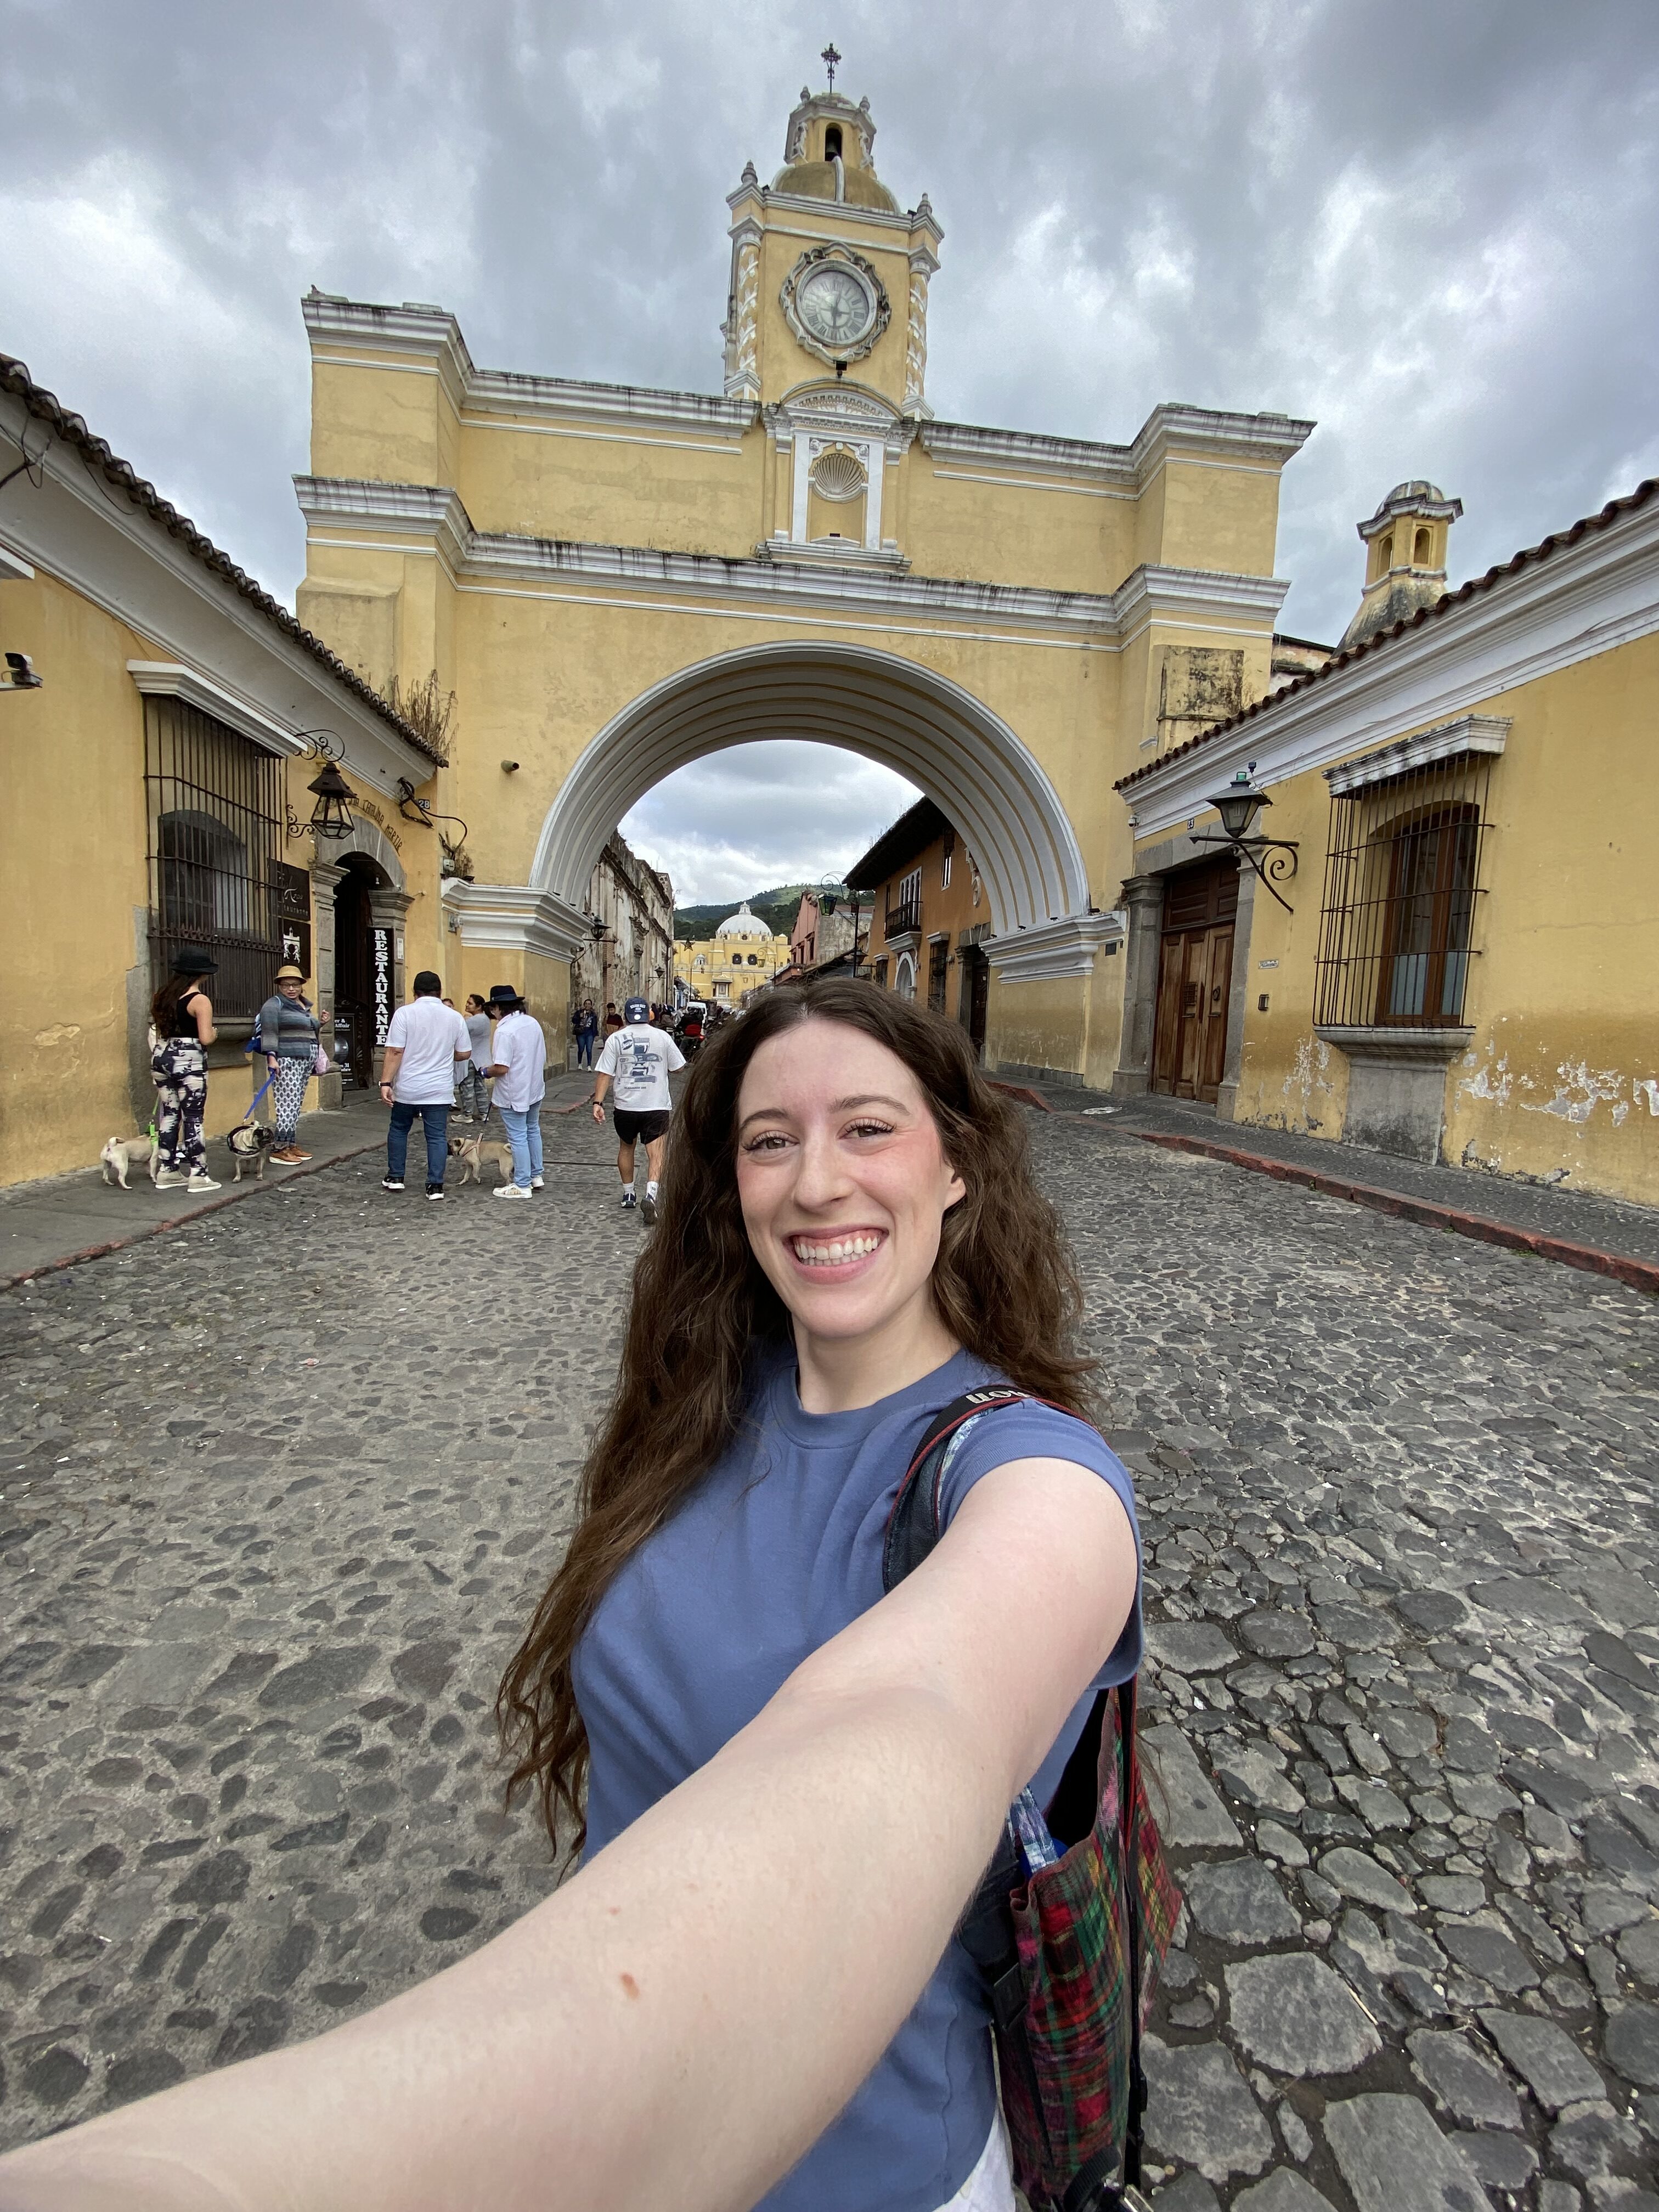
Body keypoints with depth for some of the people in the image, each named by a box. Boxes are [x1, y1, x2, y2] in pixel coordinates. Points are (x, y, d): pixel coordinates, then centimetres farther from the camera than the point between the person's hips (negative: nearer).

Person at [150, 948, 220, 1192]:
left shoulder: (163, 996, 10)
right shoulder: (200, 1000, -12)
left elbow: (159, 1032, 16)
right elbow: (206, 1038, -15)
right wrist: (214, 1033, 4)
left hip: (162, 1057, 7)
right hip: (188, 1060, -7)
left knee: (169, 1114, 13)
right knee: (193, 1118, -2)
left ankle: (167, 1172, 18)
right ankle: (198, 1176, 1)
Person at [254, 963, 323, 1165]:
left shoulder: (305, 1005, 19)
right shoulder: (275, 1004, -5)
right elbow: (269, 1031, -14)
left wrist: (316, 1060, 25)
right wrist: (271, 1056, -23)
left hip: (306, 1061, 8)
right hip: (287, 1060, -8)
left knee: (297, 1104, 9)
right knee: (287, 1103, -11)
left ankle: (291, 1145, 13)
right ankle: (278, 1148, -8)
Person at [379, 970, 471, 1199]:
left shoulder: (405, 1013, -8)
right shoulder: (455, 1017, 1)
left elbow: (395, 1052, -13)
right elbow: (465, 1054, 7)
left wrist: (385, 1083, -10)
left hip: (407, 1088, -1)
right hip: (440, 1090, 1)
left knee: (398, 1130, 18)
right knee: (437, 1136, 5)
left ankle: (395, 1177, 25)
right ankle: (436, 1185, 3)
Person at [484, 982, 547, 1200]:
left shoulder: (505, 1030, -22)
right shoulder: (533, 1023, 4)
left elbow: (501, 1068, -24)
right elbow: (543, 1058, 11)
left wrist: (486, 1071, -5)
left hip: (514, 1094, -8)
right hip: (535, 1088, 8)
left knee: (518, 1137, 0)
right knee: (533, 1131, 20)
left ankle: (522, 1186, 7)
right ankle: (536, 1176, 31)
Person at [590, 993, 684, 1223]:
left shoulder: (616, 1039, -2)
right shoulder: (663, 1037, -1)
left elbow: (604, 1074, -6)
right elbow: (677, 1068, 9)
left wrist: (598, 1102, -5)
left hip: (625, 1106, 1)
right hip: (657, 1106, -1)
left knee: (626, 1148, 22)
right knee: (656, 1155, -3)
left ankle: (628, 1195, 31)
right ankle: (650, 1195, -24)